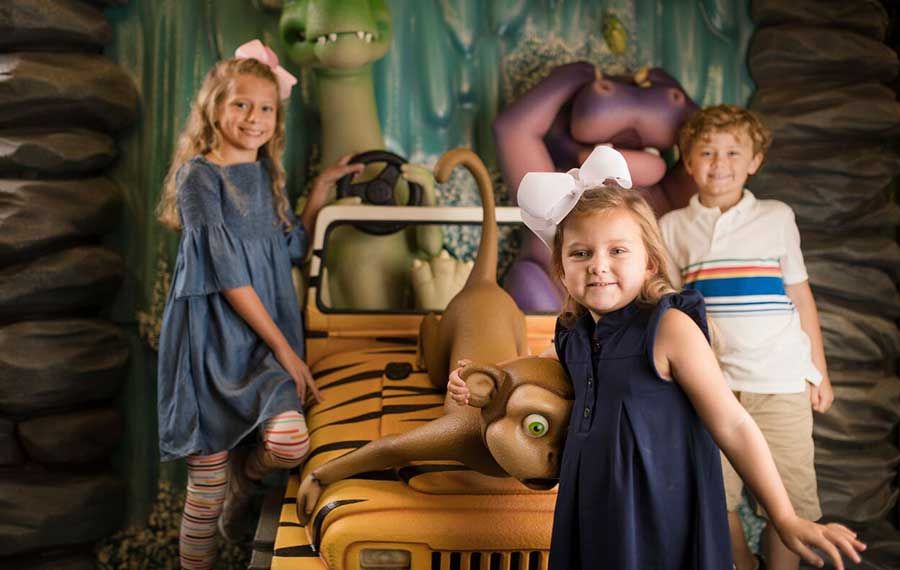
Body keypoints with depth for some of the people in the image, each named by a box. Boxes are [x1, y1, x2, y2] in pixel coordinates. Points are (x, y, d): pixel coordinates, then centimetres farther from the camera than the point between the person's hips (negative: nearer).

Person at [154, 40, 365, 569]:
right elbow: (227, 272, -13)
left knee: (290, 442, -20)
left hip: (270, 336, 5)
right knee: (207, 482, -2)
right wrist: (284, 348, -13)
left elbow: (293, 249, 22)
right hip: (213, 337, -5)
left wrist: (322, 185, 14)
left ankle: (242, 479, 14)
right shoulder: (199, 173, -7)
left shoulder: (266, 173, 12)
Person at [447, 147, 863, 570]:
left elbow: (732, 427, -13)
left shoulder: (669, 328, -16)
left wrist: (786, 520, -10)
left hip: (663, 521, -6)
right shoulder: (572, 336, 3)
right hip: (591, 518, 6)